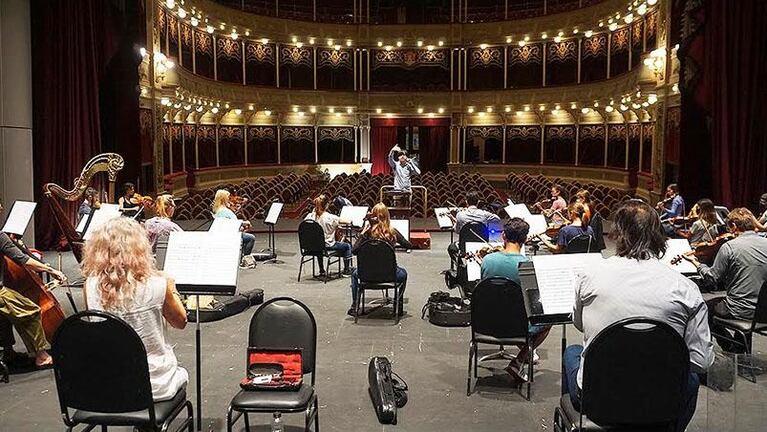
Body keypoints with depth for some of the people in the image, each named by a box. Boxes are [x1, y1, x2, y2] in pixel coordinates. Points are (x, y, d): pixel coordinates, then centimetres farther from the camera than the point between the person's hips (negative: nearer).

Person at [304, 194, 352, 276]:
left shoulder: (310, 216, -8)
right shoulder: (330, 217, -21)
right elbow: (348, 221, -18)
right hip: (327, 246, -5)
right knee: (347, 246, 17)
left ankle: (322, 271, 45)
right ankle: (347, 271, 25)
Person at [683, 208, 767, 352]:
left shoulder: (729, 247, -16)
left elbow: (713, 278, -9)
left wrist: (695, 262, 6)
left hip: (741, 312, -6)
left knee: (707, 307, 21)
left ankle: (731, 348, 26)